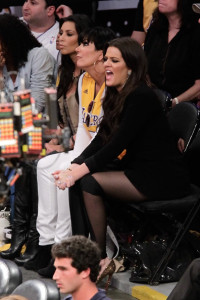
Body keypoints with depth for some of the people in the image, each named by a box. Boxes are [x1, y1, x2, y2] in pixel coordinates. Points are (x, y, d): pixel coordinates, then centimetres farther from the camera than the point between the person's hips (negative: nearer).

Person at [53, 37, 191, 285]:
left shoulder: (141, 97, -17)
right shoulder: (117, 96, 11)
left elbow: (117, 144, -22)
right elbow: (101, 141, 7)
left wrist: (79, 171, -22)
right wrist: (72, 168, -7)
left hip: (163, 179, -9)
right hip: (139, 171, 9)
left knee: (90, 182, -22)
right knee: (80, 180, -8)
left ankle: (101, 260, -14)